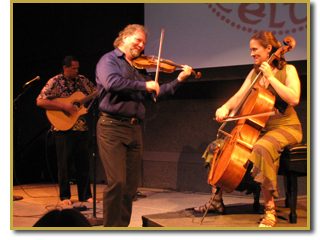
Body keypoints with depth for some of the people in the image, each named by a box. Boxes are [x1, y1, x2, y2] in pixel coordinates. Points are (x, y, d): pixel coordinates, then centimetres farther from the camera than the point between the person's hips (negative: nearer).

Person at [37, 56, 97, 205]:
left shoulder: (83, 80, 11)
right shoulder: (55, 82, -5)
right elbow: (40, 102, -14)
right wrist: (64, 106, -19)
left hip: (83, 128, 5)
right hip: (64, 129, -4)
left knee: (84, 163, 7)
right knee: (64, 163, 3)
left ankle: (85, 195, 17)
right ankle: (65, 196, 14)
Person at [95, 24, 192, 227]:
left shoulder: (139, 68, 23)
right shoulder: (109, 60, 2)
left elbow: (156, 94, 19)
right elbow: (112, 82, -19)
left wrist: (179, 80, 10)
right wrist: (144, 85, -14)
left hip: (135, 129, 7)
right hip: (113, 127, -7)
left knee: (131, 185, 7)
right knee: (117, 182, -13)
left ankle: (123, 225, 16)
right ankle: (111, 227, -4)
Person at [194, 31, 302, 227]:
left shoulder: (287, 70, -6)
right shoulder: (255, 73, 13)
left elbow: (294, 99, -22)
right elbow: (239, 97, 8)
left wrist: (270, 77, -20)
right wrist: (226, 107, -12)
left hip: (286, 128, -7)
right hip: (260, 128, 7)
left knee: (263, 148, -39)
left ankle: (270, 210, -30)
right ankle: (217, 200, 8)